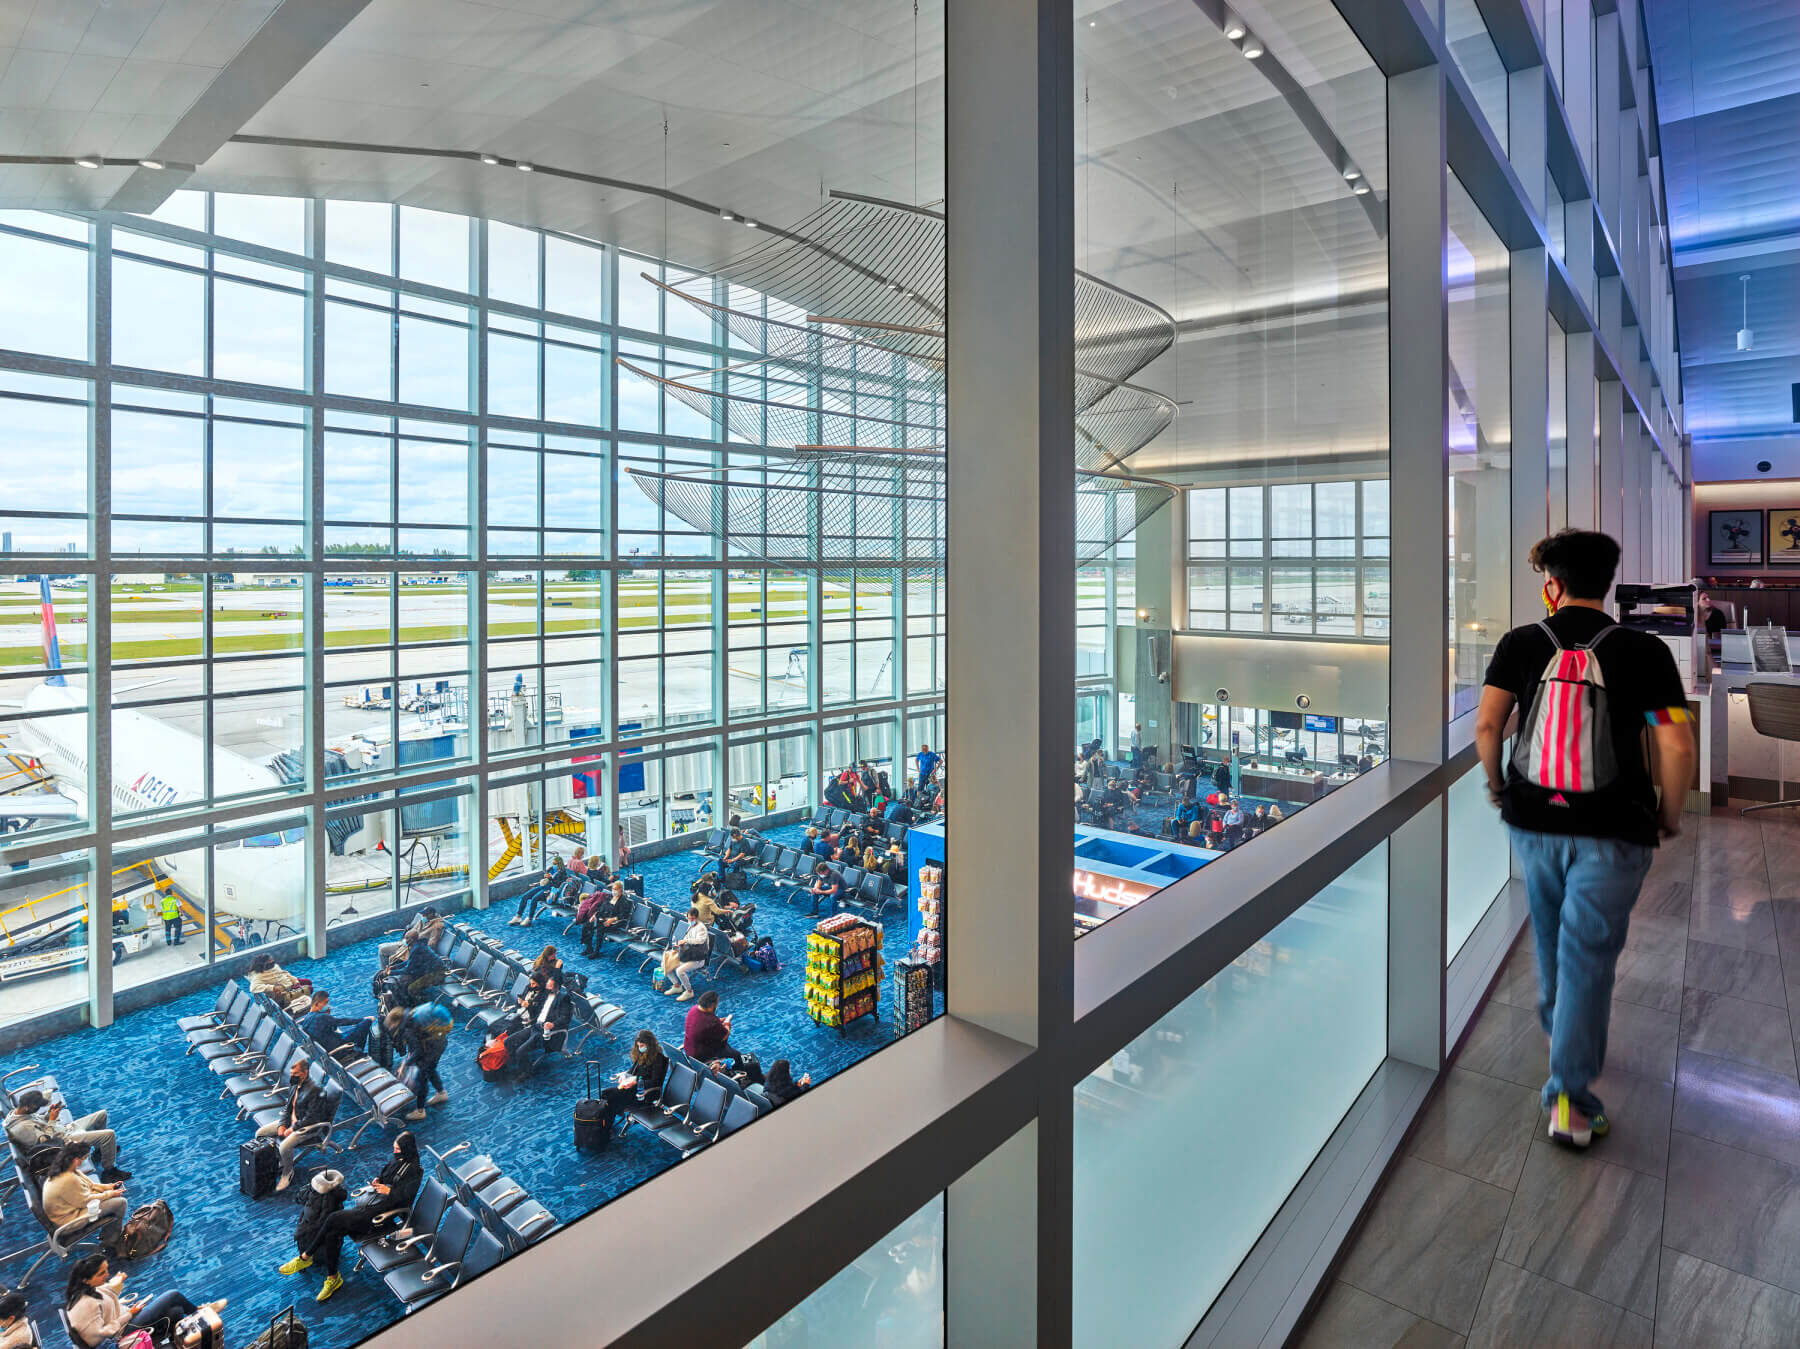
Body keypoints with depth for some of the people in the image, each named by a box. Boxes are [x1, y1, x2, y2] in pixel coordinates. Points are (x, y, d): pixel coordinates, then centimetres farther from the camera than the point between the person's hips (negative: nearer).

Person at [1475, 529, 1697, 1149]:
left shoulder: (1521, 643, -3)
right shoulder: (1643, 651, -7)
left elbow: (1485, 726, -6)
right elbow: (1677, 747, -11)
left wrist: (1495, 784, 12)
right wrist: (1670, 814, 6)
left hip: (1533, 820, 2)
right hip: (1613, 831, -2)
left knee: (1550, 935, 23)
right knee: (1589, 953, 3)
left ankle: (1557, 1025, 46)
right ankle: (1570, 1097, 4)